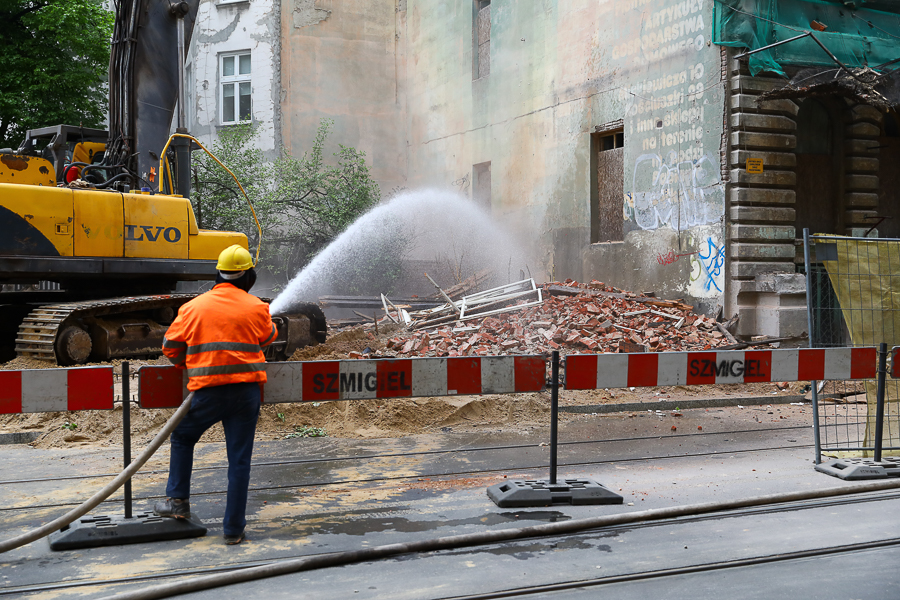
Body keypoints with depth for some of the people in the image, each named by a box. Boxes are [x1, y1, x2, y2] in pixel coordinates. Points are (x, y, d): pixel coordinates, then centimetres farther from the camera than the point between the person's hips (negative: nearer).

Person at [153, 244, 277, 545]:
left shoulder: (194, 307, 2)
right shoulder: (256, 308, 2)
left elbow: (170, 346, 9)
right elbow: (268, 337, 21)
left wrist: (187, 366, 28)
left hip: (208, 392, 0)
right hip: (247, 391, 1)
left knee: (182, 438, 26)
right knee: (239, 460, 6)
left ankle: (178, 501, 26)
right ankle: (234, 529, 10)